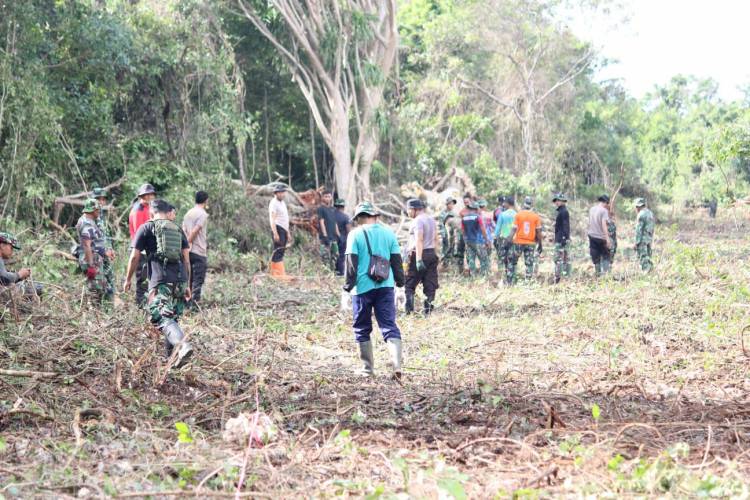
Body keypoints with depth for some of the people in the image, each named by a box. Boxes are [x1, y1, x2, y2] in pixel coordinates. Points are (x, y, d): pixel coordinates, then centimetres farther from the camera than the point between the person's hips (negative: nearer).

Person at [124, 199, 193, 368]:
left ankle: (183, 346, -38)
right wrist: (188, 285, 19)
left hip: (160, 282, -5)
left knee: (163, 319, -15)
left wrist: (128, 279, 14)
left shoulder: (146, 228, 6)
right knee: (172, 318, 18)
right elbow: (186, 259, 15)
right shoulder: (178, 230, 19)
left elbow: (134, 257, 3)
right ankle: (171, 356, 21)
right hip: (180, 280, 5)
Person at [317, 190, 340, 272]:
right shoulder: (321, 209, -4)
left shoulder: (333, 209, 17)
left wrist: (338, 235, 13)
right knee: (325, 256, -8)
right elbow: (321, 222, -10)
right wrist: (325, 236, -17)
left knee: (335, 255, 8)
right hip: (325, 237, -7)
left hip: (333, 237, 7)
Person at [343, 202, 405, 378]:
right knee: (389, 326, 2)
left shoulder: (355, 234, -4)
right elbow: (396, 260, 9)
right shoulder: (388, 233, 7)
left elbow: (351, 263, -7)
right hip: (386, 286, 3)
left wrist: (348, 286, -3)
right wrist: (400, 282, 17)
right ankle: (397, 365, -16)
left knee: (362, 329, 11)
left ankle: (368, 368, 15)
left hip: (362, 287, -3)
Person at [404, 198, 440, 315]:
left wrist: (418, 259, -25)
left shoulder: (417, 221, -12)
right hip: (432, 254, 8)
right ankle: (428, 310, 7)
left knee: (409, 285, 0)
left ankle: (409, 310, -7)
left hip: (419, 254, -8)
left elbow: (419, 240, -21)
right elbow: (435, 239, 17)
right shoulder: (432, 220, 15)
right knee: (430, 285, 7)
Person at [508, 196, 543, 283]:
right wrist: (540, 244, 9)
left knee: (513, 262, 10)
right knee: (529, 264, 5)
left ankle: (509, 281, 8)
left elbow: (513, 229, -7)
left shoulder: (518, 215, -5)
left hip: (519, 242, -1)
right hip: (531, 243, 1)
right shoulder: (536, 216, -2)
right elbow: (538, 232, 1)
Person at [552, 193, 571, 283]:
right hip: (560, 239, 11)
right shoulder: (561, 211, 18)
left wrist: (564, 238, -24)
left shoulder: (563, 212, -13)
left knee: (558, 259, -11)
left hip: (561, 239, -11)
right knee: (565, 258, 10)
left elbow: (565, 226, -20)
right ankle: (567, 276, 13)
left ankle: (558, 278, -14)